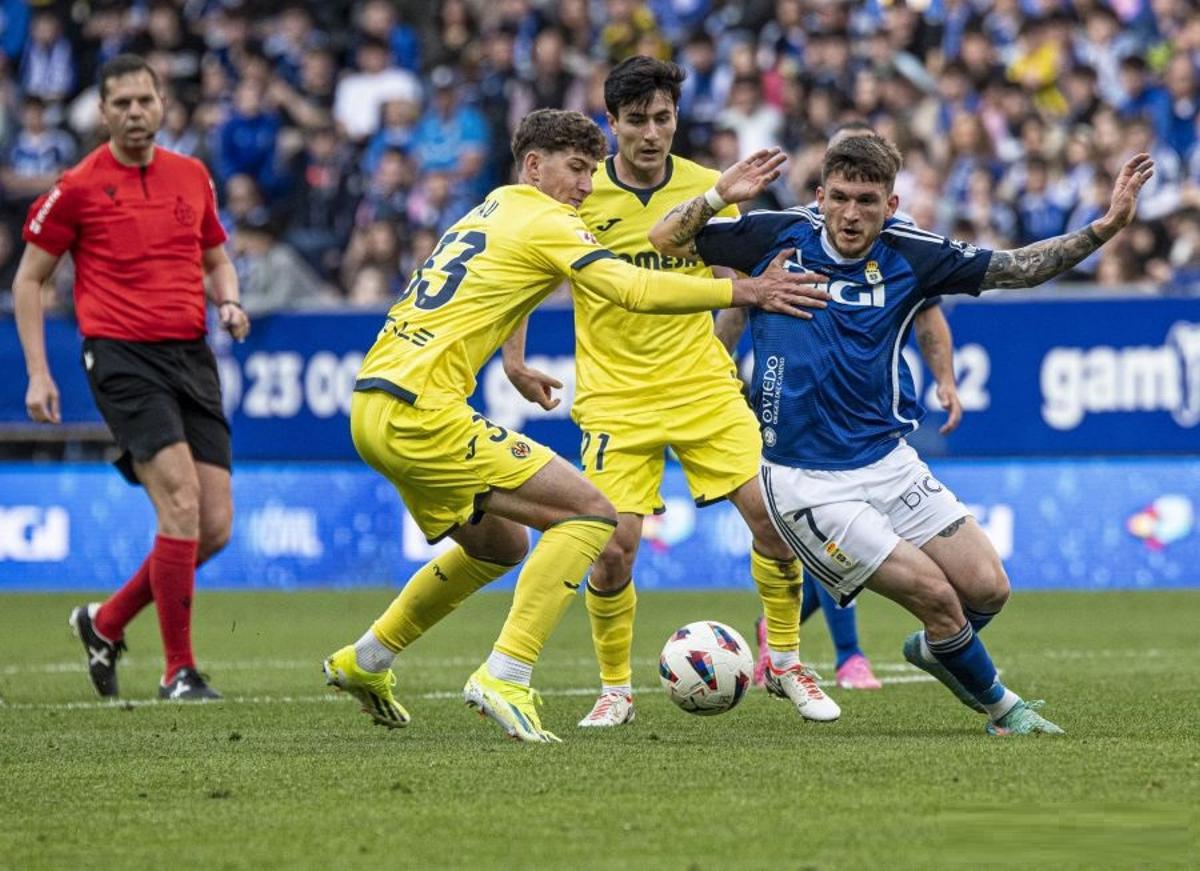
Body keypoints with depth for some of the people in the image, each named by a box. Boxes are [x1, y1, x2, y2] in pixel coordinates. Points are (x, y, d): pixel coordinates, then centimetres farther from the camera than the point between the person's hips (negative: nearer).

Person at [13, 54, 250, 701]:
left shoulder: (191, 175, 12)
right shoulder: (79, 187, -2)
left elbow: (216, 259, 25)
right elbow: (28, 278, 5)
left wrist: (229, 302, 3)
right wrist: (38, 374, -2)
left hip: (191, 356, 6)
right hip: (122, 357, -5)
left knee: (214, 527, 0)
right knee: (181, 502, -20)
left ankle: (106, 622, 22)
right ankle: (179, 672, -10)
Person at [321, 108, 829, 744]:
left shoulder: (490, 210, 21)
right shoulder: (544, 222, -6)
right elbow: (632, 290, -17)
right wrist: (745, 291, -16)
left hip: (374, 407, 10)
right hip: (420, 411, -10)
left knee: (499, 544, 27)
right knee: (590, 513, -11)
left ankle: (364, 662, 34)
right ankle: (504, 679, -17)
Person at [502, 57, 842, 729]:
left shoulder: (709, 189, -1)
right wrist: (514, 359, 1)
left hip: (705, 385, 2)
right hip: (616, 397, -2)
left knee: (774, 514, -11)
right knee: (616, 546, -14)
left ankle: (786, 663, 10)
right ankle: (616, 691, 8)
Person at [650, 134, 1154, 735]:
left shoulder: (908, 255, -1)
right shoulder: (780, 235, -7)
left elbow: (1015, 268, 2)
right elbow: (664, 239, -1)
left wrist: (1103, 227, -8)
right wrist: (717, 198, -20)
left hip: (888, 463, 4)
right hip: (808, 482, -4)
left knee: (987, 588, -2)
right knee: (936, 595, -10)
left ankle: (934, 651, 33)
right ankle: (1001, 707, 16)